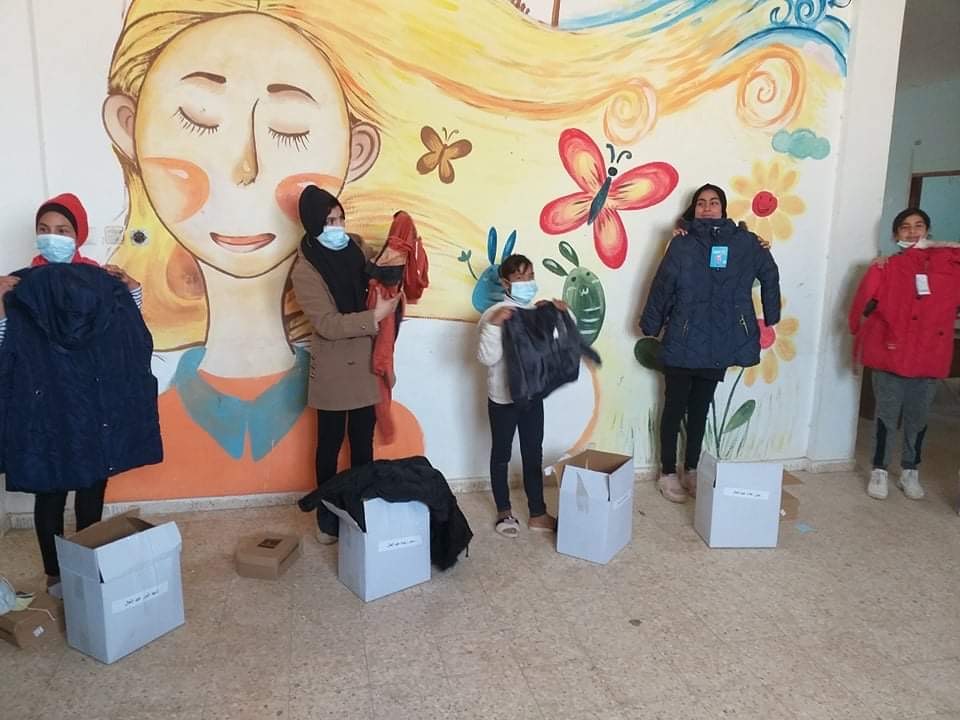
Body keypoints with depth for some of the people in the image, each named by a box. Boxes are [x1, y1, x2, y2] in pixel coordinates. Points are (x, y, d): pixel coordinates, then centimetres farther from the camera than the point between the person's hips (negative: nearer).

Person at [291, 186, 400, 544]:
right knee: (330, 445, 8)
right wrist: (375, 316, -24)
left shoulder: (353, 252, 5)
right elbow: (328, 324, -20)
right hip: (333, 372, -5)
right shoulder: (305, 271, -14)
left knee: (363, 444, 14)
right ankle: (328, 520, 23)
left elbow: (369, 294, 16)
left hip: (364, 366, 6)